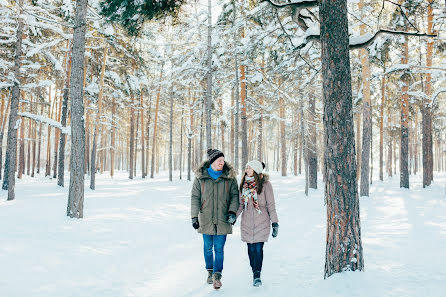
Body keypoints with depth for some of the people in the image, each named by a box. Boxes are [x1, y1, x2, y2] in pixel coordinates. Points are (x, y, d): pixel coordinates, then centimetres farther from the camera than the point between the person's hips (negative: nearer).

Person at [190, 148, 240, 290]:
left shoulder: (230, 177, 1)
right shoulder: (200, 177, 0)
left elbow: (235, 195, 4)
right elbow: (195, 197, 3)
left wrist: (232, 211, -10)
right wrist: (194, 217, -3)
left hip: (222, 219, -1)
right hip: (206, 219, 1)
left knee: (219, 248, -3)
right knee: (208, 247, 12)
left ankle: (217, 275, 3)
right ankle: (210, 272, 29)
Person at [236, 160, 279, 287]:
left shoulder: (265, 184, -6)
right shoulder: (243, 184, 8)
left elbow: (271, 205, -4)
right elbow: (240, 204, 14)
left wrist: (275, 223, -7)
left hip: (261, 221, -4)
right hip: (247, 222, 4)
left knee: (258, 248, -8)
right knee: (251, 248, 6)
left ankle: (257, 275, -2)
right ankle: (255, 272, 19)